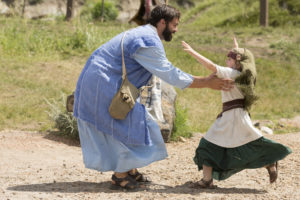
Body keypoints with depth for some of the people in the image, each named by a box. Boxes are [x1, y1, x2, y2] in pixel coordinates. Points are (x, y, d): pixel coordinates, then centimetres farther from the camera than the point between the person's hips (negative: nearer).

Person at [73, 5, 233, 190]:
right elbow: (170, 75, -16)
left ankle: (128, 170, 24)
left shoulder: (143, 35, 17)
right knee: (130, 126, -5)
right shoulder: (149, 41, -17)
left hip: (98, 82, 11)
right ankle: (120, 176, 2)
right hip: (103, 84, -11)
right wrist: (206, 83, -12)